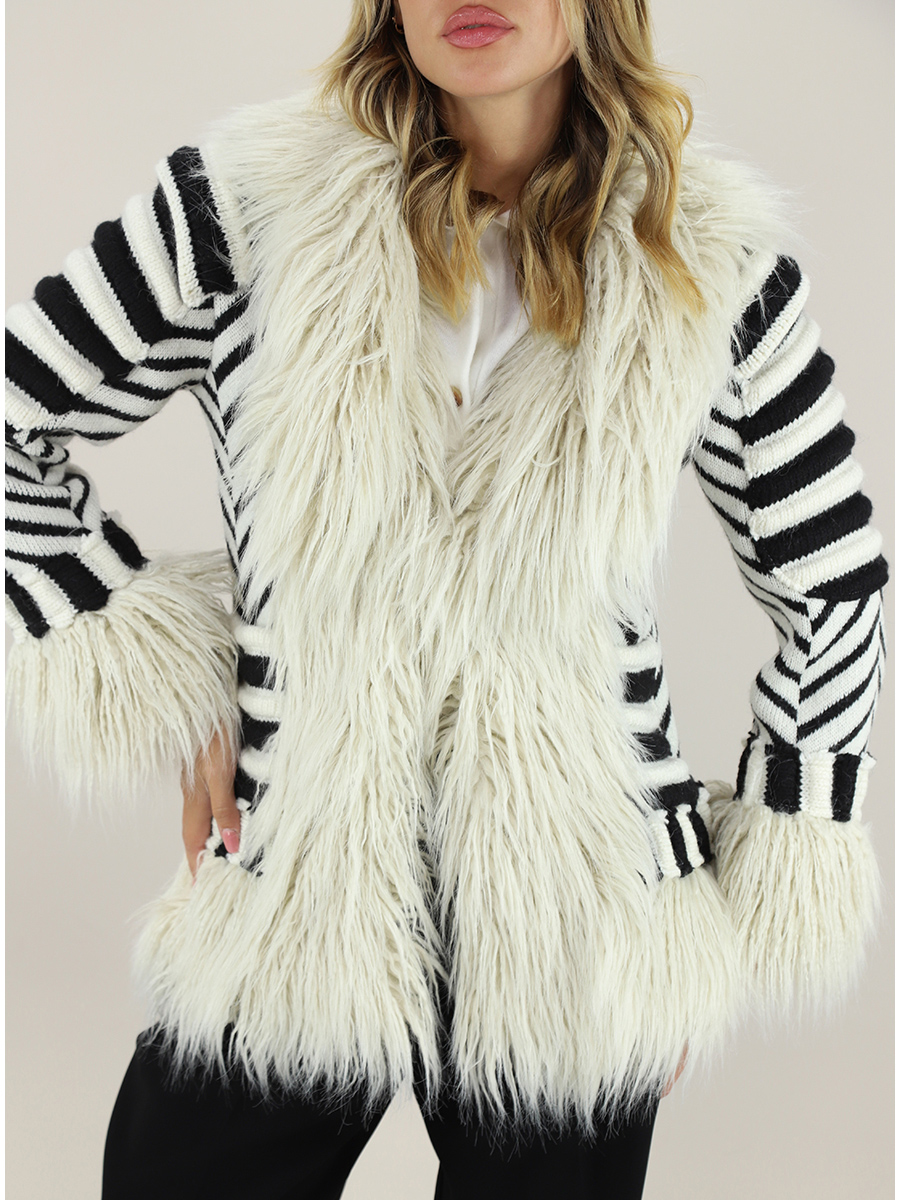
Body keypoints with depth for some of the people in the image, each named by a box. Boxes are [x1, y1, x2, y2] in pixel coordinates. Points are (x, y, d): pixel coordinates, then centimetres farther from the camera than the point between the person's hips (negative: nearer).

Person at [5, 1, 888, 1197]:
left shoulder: (708, 262, -3)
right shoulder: (252, 206, -5)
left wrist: (748, 918, 5)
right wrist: (159, 682, -2)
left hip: (576, 938, 0)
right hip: (293, 908, 0)